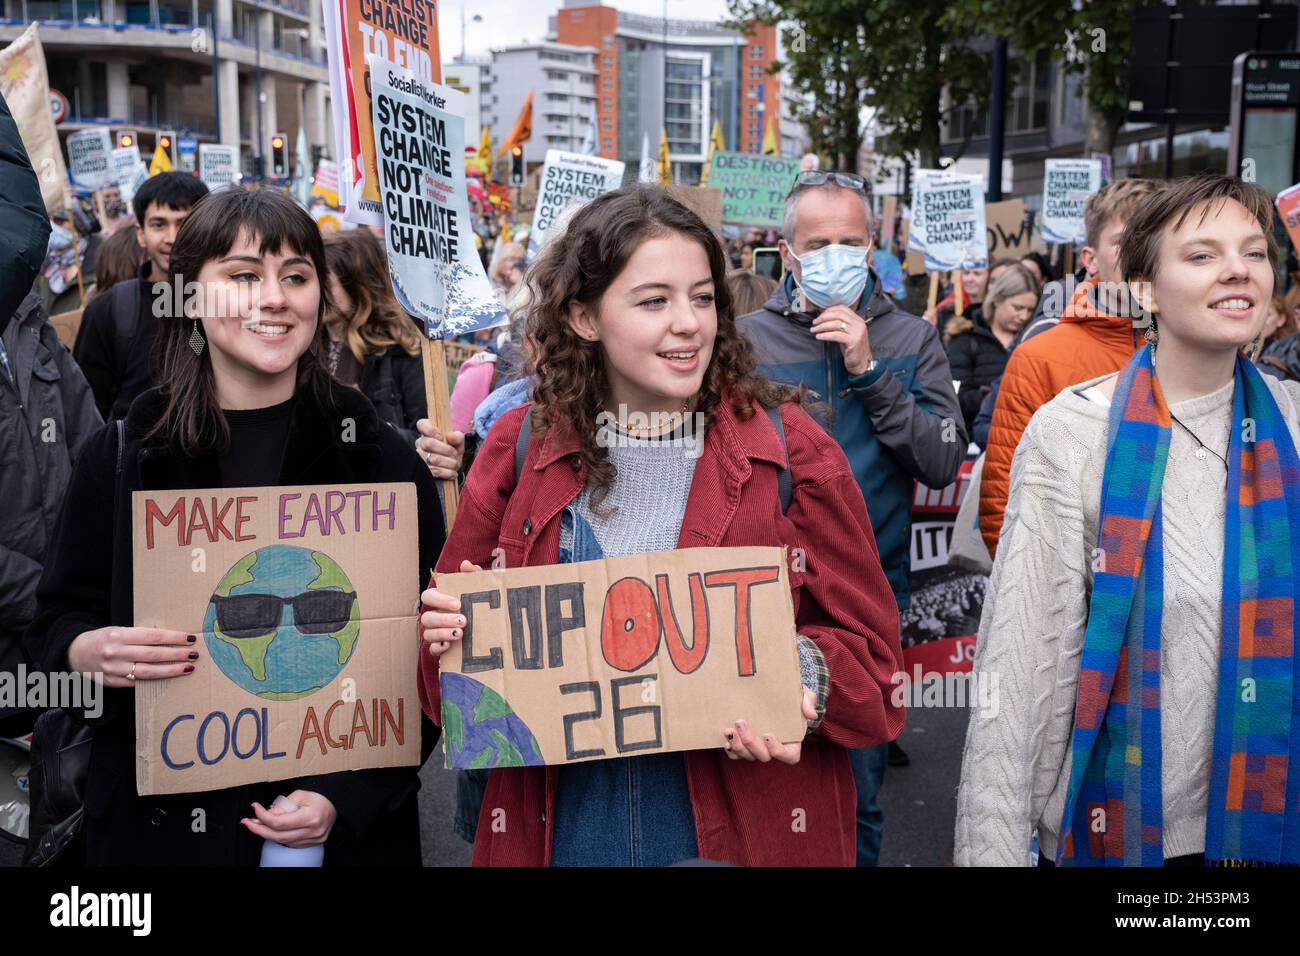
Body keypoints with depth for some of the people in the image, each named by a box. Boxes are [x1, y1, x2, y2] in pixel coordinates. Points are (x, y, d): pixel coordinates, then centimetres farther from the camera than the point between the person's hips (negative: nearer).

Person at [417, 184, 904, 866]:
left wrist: (807, 677, -23)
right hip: (559, 829, 2)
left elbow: (868, 645, -3)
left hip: (746, 829, -1)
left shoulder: (785, 446, -6)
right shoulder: (520, 448, -1)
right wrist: (451, 634, -15)